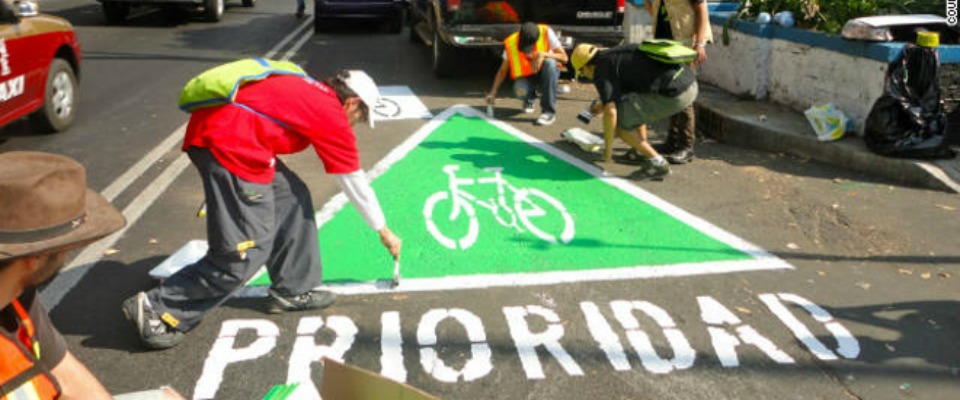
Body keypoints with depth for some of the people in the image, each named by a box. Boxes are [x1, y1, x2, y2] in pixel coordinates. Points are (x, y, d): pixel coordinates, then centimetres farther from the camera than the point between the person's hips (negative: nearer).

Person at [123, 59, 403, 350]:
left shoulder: (309, 91, 23)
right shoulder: (332, 115, 2)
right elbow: (355, 182, 10)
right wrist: (384, 231, 23)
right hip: (230, 142, -10)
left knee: (291, 198, 18)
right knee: (245, 252, -4)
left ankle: (292, 291, 27)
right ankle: (157, 309, 3)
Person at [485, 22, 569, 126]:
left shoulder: (546, 32, -22)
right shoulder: (511, 44, -18)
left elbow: (564, 58, -23)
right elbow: (502, 71, -9)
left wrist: (543, 54, -37)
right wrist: (493, 92, -20)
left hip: (546, 73, 0)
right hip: (527, 76, 0)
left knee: (550, 63, -36)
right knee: (520, 90, -35)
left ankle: (549, 111, -27)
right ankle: (529, 99, 8)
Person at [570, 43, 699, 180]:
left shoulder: (601, 69, -3)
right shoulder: (617, 53, 24)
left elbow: (610, 112, -14)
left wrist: (607, 148, -1)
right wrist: (604, 104, 48)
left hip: (673, 95, -9)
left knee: (618, 121, 1)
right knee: (633, 108, 29)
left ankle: (658, 163, 1)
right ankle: (641, 153, 28)